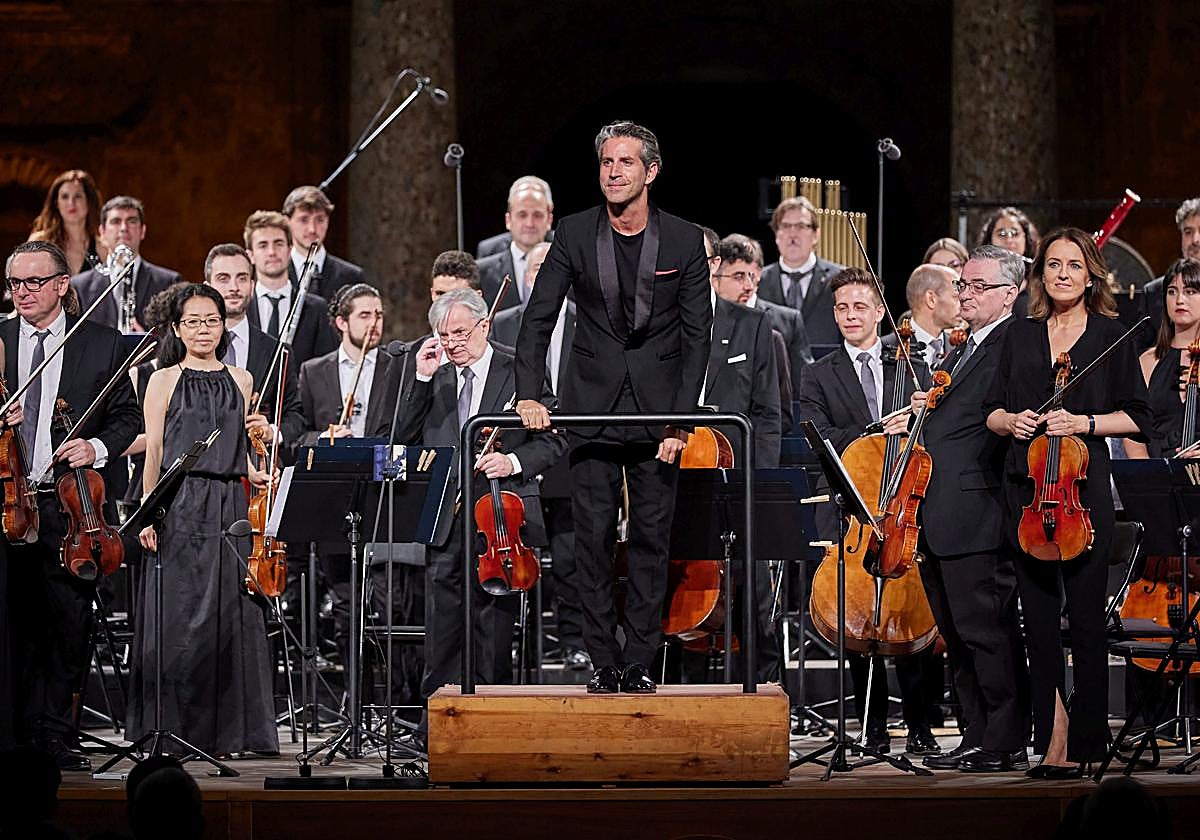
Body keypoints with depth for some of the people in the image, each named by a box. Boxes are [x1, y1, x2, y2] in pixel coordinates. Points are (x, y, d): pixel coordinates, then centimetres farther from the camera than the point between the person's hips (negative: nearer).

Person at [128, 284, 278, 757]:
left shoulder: (240, 380, 14)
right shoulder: (165, 380, 4)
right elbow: (153, 452, 0)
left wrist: (253, 473, 2)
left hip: (229, 506, 3)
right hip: (179, 508, -3)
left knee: (227, 612, 0)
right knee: (176, 615, -5)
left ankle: (220, 729, 6)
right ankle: (172, 728, 1)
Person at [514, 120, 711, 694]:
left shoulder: (684, 242, -3)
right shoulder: (575, 235, -1)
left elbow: (697, 336, -1)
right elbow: (538, 319, 0)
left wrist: (681, 419, -8)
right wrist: (528, 395, -14)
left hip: (658, 408, 0)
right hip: (592, 404, 0)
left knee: (652, 536, 1)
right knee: (594, 534, -2)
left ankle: (639, 661, 7)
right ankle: (603, 662, 4)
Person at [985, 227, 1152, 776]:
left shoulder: (1110, 336, 4)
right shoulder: (1020, 335, 14)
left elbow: (1136, 418, 2)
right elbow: (994, 412, 18)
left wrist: (1085, 423, -12)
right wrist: (1011, 421, -4)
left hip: (1083, 488, -4)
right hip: (1025, 487, 4)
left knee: (1085, 617, -6)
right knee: (1038, 616, 3)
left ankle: (1081, 743, -2)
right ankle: (1051, 739, 8)